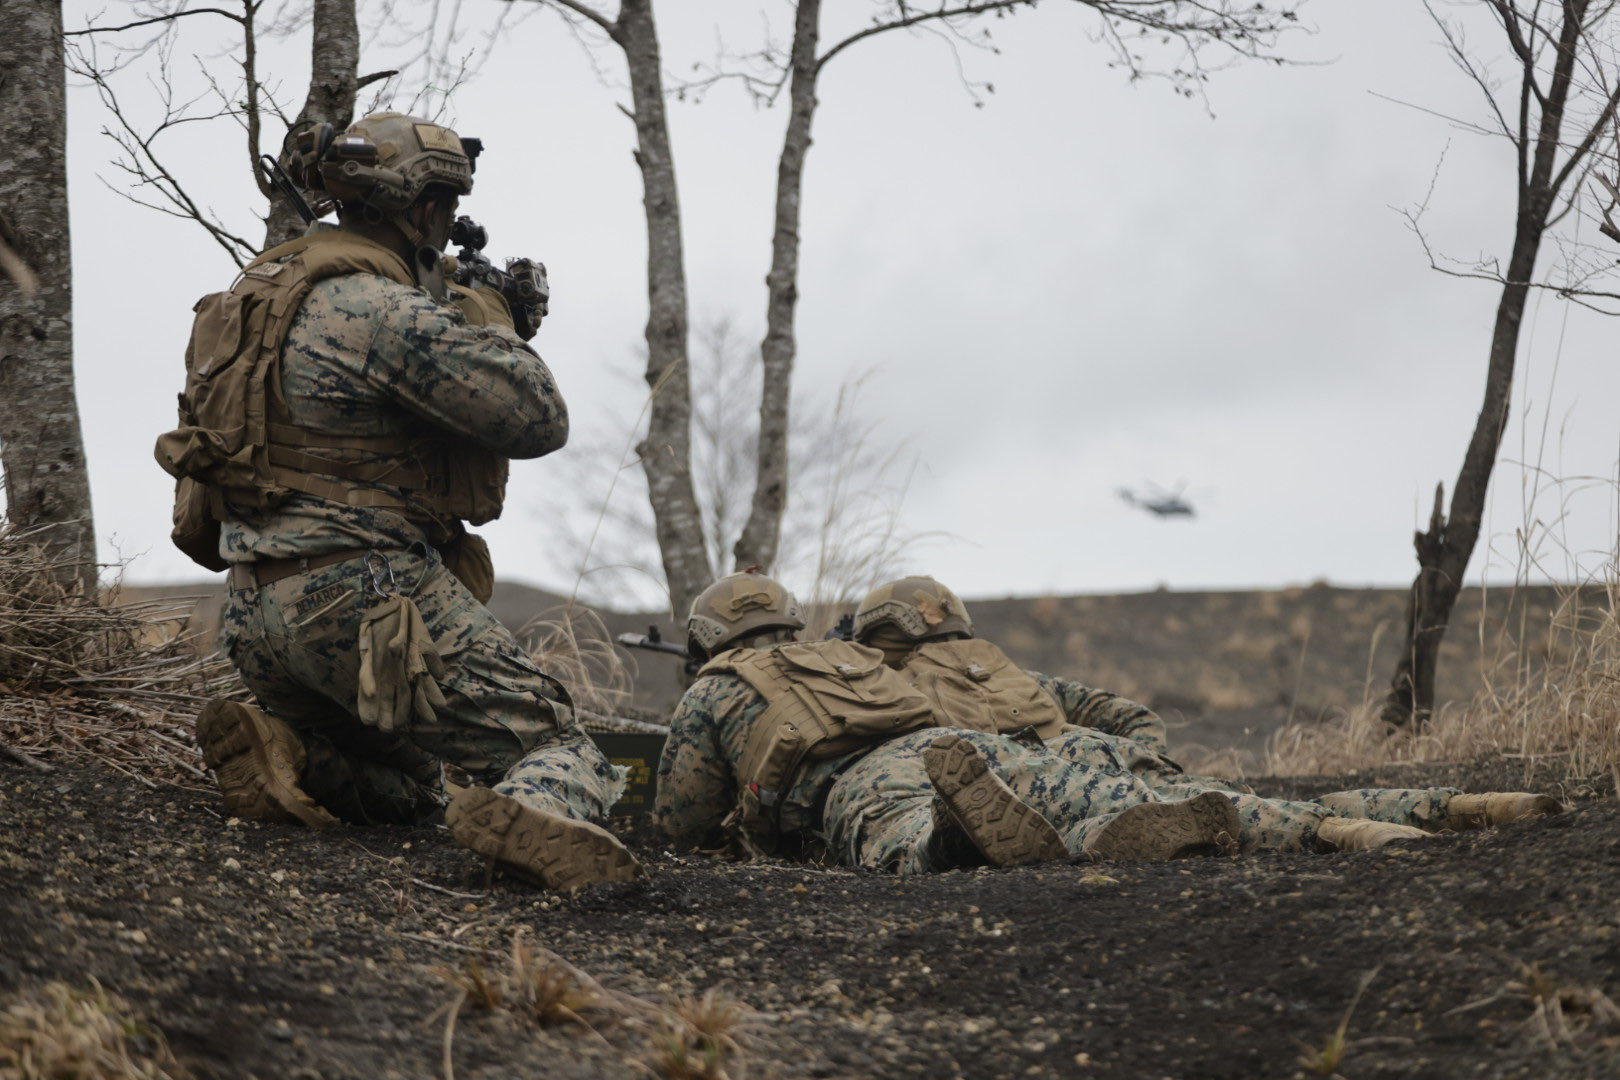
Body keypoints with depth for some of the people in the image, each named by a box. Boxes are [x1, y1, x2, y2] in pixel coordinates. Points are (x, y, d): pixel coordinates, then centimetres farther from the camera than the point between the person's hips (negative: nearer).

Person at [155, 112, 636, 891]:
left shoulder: (267, 290, 14)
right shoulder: (388, 310, -14)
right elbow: (538, 420, -14)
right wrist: (491, 326, 5)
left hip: (262, 618, 9)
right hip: (370, 602, -9)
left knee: (406, 795, 27)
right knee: (563, 754, -6)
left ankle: (281, 751, 0)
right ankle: (535, 817, -40)